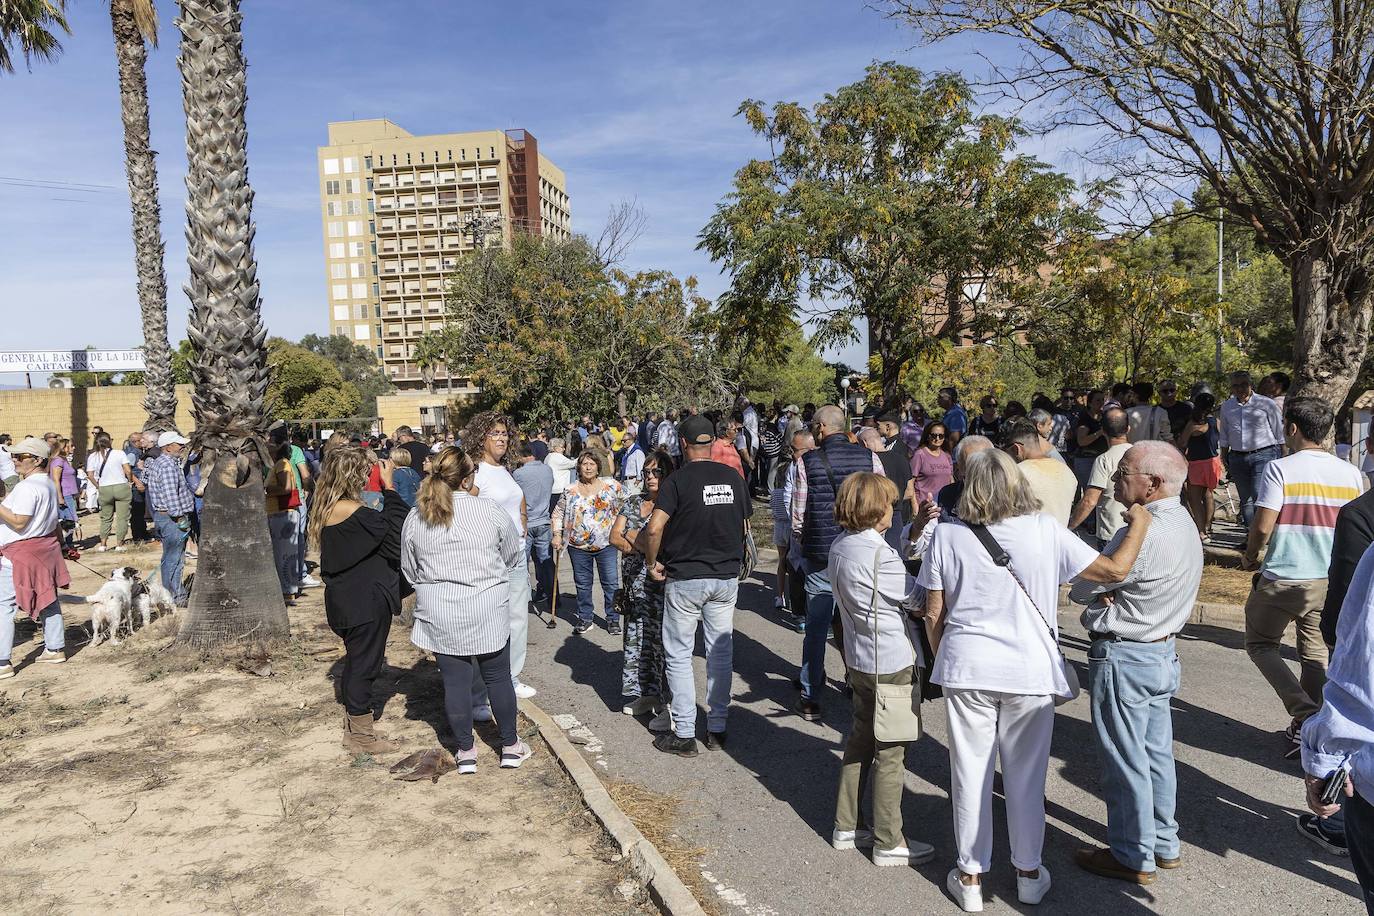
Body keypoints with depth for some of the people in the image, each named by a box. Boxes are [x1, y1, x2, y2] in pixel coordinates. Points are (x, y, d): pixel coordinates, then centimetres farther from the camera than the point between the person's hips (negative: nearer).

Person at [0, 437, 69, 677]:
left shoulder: (26, 487, -19)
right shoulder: (48, 483, 10)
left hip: (20, 554, -10)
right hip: (45, 547, 10)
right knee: (47, 600, 16)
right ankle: (55, 648, 25)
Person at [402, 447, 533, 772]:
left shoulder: (415, 517, -3)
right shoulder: (490, 510, -10)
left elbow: (409, 570, 10)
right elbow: (514, 556, 4)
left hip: (439, 616, 2)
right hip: (488, 610, -2)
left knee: (455, 681, 11)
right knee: (498, 677, 12)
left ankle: (466, 751, 22)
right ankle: (511, 746, 24)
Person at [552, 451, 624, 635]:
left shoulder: (611, 486, -1)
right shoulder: (570, 491, 3)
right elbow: (558, 513, 12)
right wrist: (557, 534, 2)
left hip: (605, 544, -1)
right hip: (578, 546, 1)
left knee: (611, 583, 1)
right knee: (582, 585, 10)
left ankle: (613, 619, 15)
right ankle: (585, 618, 25)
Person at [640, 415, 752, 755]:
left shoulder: (678, 480, -13)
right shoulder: (734, 478, 3)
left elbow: (654, 529, -22)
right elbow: (744, 526, 11)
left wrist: (652, 564, -7)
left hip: (685, 578, -4)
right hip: (727, 577, 5)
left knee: (679, 655, 7)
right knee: (721, 653, 13)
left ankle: (684, 734, 10)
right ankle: (717, 729, 22)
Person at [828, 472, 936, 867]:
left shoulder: (839, 547, 3)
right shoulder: (878, 554, -24)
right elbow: (918, 596, -15)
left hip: (859, 660, 9)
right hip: (892, 664, -9)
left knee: (860, 738, 19)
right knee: (891, 752, 5)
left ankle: (846, 827, 30)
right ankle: (889, 842, 18)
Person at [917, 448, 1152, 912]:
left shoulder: (947, 534, -6)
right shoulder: (1045, 530, -8)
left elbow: (934, 615, -3)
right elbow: (1114, 569, -2)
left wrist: (944, 659, 13)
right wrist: (1140, 524, 14)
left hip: (966, 667, 0)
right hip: (1030, 670, 0)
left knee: (971, 772, 11)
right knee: (1026, 775, 16)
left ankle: (970, 877, 24)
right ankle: (1029, 874, 32)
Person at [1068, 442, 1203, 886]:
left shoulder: (1142, 535, -26)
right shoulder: (1183, 523, 5)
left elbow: (1080, 589, -18)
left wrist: (1101, 592, 0)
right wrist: (1114, 591, -11)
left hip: (1124, 659, -10)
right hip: (1164, 652, 10)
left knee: (1124, 761, 5)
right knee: (1157, 753, 20)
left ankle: (1133, 857, 19)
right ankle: (1164, 844, 34)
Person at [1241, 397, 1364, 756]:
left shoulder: (1279, 468, -15)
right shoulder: (1352, 474, 1)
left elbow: (1263, 527, -17)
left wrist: (1250, 557, 2)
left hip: (1283, 578, -5)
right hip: (1331, 581, 5)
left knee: (1261, 644, 12)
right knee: (1316, 654, 16)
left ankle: (1305, 713, -5)